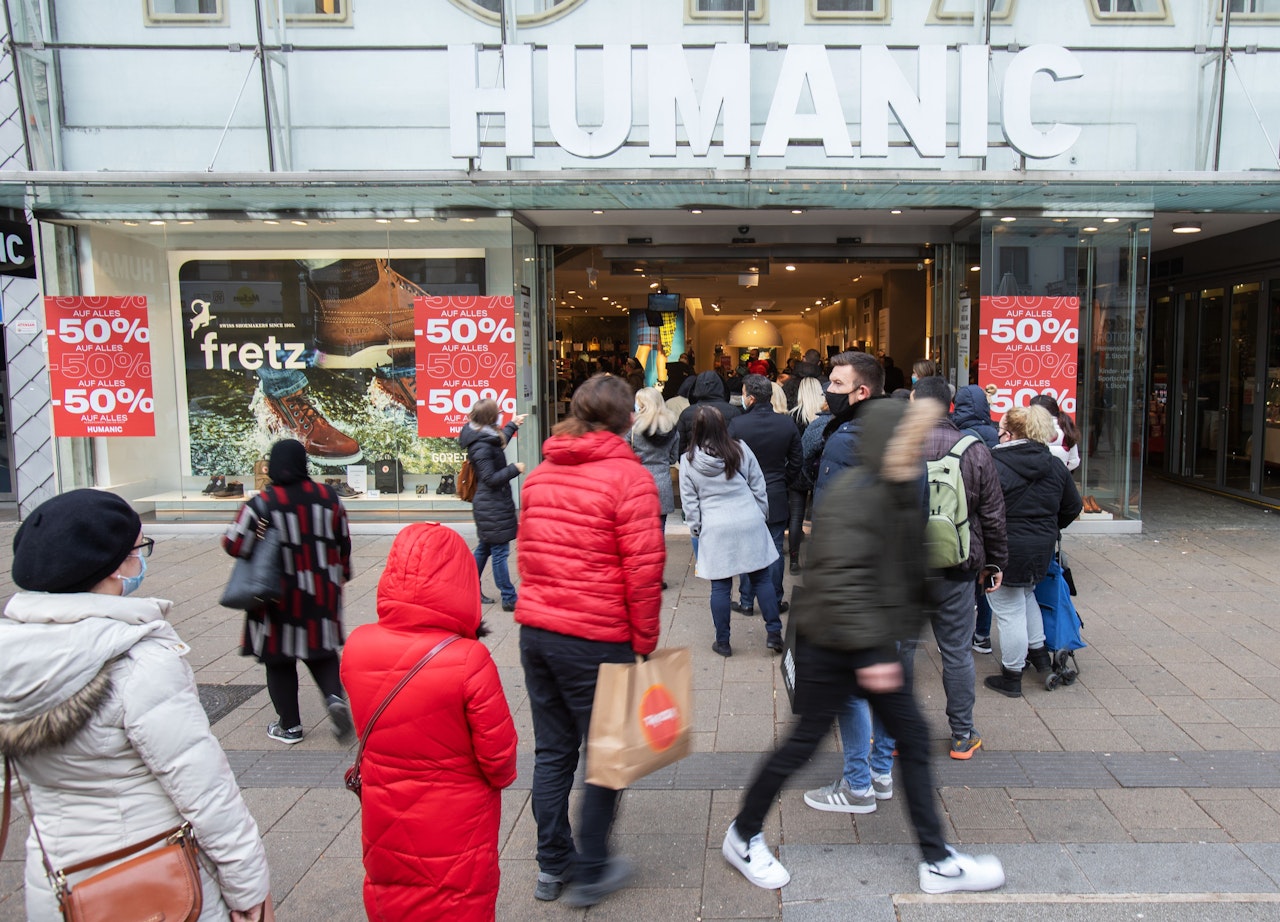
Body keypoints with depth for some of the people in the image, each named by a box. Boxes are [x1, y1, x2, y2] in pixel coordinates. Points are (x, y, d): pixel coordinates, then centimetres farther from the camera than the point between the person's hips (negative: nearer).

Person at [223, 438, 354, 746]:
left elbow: (234, 545, -14)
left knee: (279, 658, 13)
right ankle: (335, 697, -5)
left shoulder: (262, 504, -16)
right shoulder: (327, 496, -3)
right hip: (322, 591, 3)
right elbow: (343, 541, 6)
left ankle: (289, 725, 20)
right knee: (322, 650, 19)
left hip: (279, 596, -3)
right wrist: (341, 573, 20)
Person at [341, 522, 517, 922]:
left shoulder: (355, 648, -16)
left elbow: (367, 726, -1)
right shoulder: (468, 660, -29)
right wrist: (502, 776, 0)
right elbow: (497, 753, -18)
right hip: (455, 828, -4)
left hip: (384, 825, 4)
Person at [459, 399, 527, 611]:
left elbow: (499, 443, 31)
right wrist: (515, 469, -14)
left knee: (484, 549, 19)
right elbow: (491, 479, -23)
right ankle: (509, 599, 1)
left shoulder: (484, 439, 8)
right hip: (493, 508, -11)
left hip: (489, 506, 11)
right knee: (500, 553, -5)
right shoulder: (482, 447, -22)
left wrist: (513, 425, 41)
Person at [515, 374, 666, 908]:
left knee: (552, 752, 17)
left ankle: (551, 866, 29)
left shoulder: (539, 475, 8)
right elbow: (643, 570, -15)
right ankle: (590, 874, 21)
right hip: (597, 640, -6)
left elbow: (526, 552, 13)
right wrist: (645, 643, -5)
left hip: (535, 629, 6)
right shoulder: (628, 478, -12)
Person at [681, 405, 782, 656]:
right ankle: (774, 633, 13)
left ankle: (722, 642, 14)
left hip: (715, 530, -1)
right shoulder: (740, 449, -1)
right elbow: (759, 487, 6)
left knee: (720, 586, 6)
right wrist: (762, 516, 17)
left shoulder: (688, 461, -4)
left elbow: (689, 502, 1)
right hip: (749, 524, 1)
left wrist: (696, 529, 13)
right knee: (761, 578, 11)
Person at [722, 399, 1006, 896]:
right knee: (804, 743, 4)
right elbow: (842, 579, -28)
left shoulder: (898, 492, 8)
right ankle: (743, 836, 26)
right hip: (833, 647, -9)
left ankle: (937, 862, 25)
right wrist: (870, 654, -29)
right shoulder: (853, 494, -22)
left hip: (873, 643, 9)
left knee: (913, 737, 11)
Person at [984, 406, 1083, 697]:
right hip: (1042, 548, 7)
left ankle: (1011, 678, 15)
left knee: (1009, 612, 4)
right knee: (1026, 595, 31)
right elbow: (1073, 507, 13)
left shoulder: (995, 465, -20)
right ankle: (1039, 652, 38)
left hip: (1005, 550, -7)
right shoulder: (1055, 466, 3)